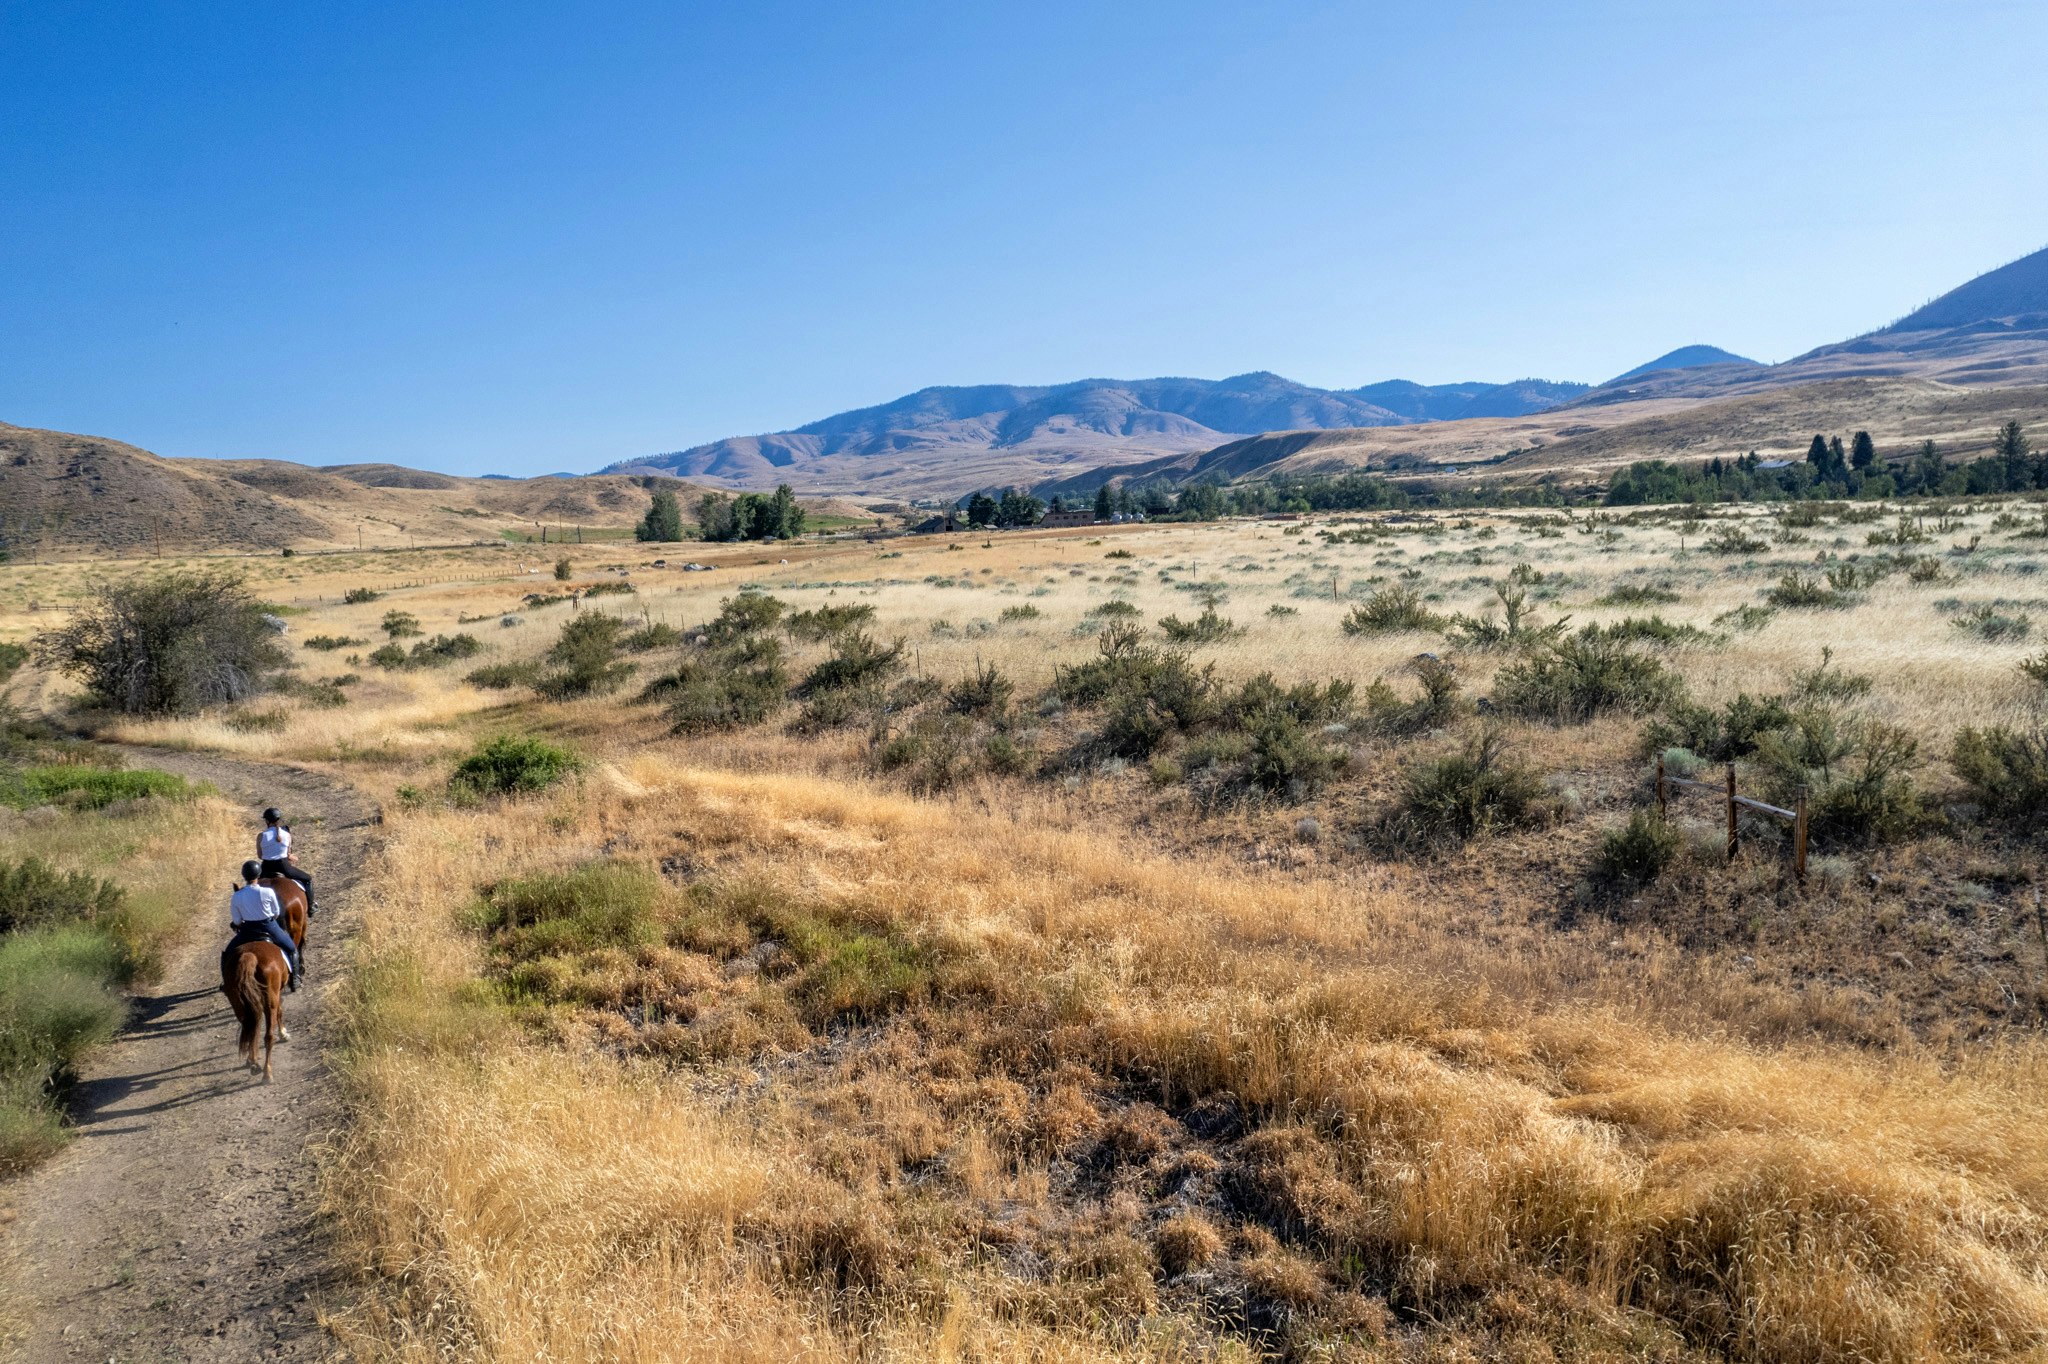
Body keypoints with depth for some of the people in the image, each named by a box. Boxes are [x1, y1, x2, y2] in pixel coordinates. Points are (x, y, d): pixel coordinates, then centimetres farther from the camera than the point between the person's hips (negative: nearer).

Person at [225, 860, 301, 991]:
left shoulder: (236, 897, -15)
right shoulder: (268, 892, -19)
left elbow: (236, 921, -4)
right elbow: (276, 913, -4)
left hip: (248, 930, 1)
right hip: (269, 927, -1)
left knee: (227, 953, 27)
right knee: (292, 948, 22)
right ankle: (294, 979, 21)